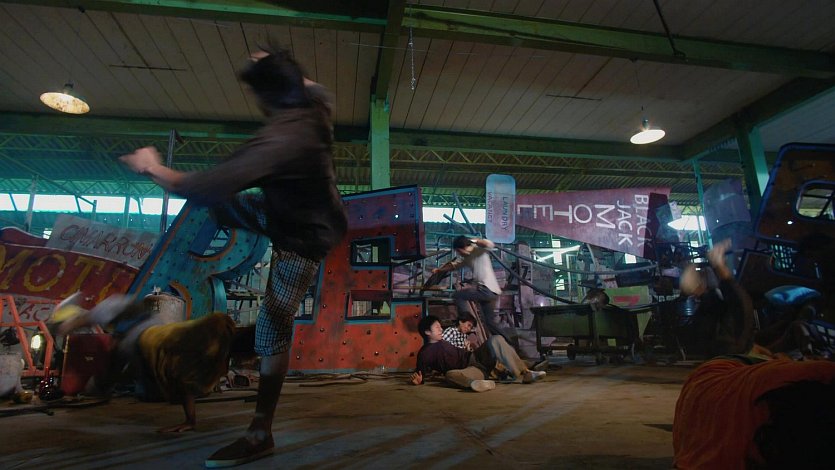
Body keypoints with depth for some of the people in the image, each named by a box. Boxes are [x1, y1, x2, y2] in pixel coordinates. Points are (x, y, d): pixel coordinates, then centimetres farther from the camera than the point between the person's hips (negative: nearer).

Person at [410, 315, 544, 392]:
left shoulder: (441, 341, 23)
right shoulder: (424, 353, 1)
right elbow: (422, 372, -9)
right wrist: (418, 379, -31)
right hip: (468, 370, -7)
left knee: (495, 339, -14)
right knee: (450, 374, -40)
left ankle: (523, 373, -26)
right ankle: (483, 383, -66)